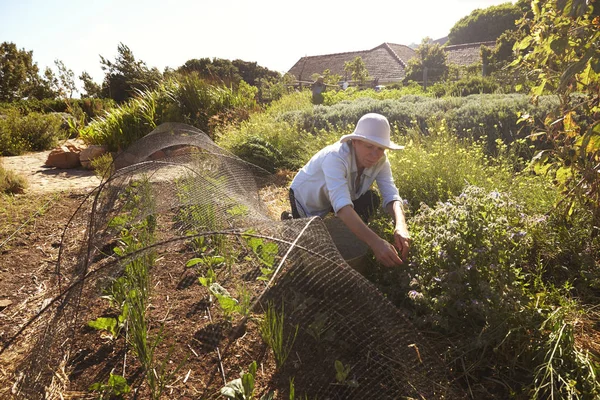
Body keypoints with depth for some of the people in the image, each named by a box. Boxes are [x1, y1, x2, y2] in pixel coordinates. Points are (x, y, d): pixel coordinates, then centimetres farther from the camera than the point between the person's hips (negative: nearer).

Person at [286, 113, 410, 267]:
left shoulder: (380, 160, -23)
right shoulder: (336, 157, -42)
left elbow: (391, 195, -29)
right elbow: (342, 205, -55)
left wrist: (401, 225, -52)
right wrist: (375, 242, -66)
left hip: (334, 197, 5)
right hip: (306, 199, -5)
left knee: (371, 200, -18)